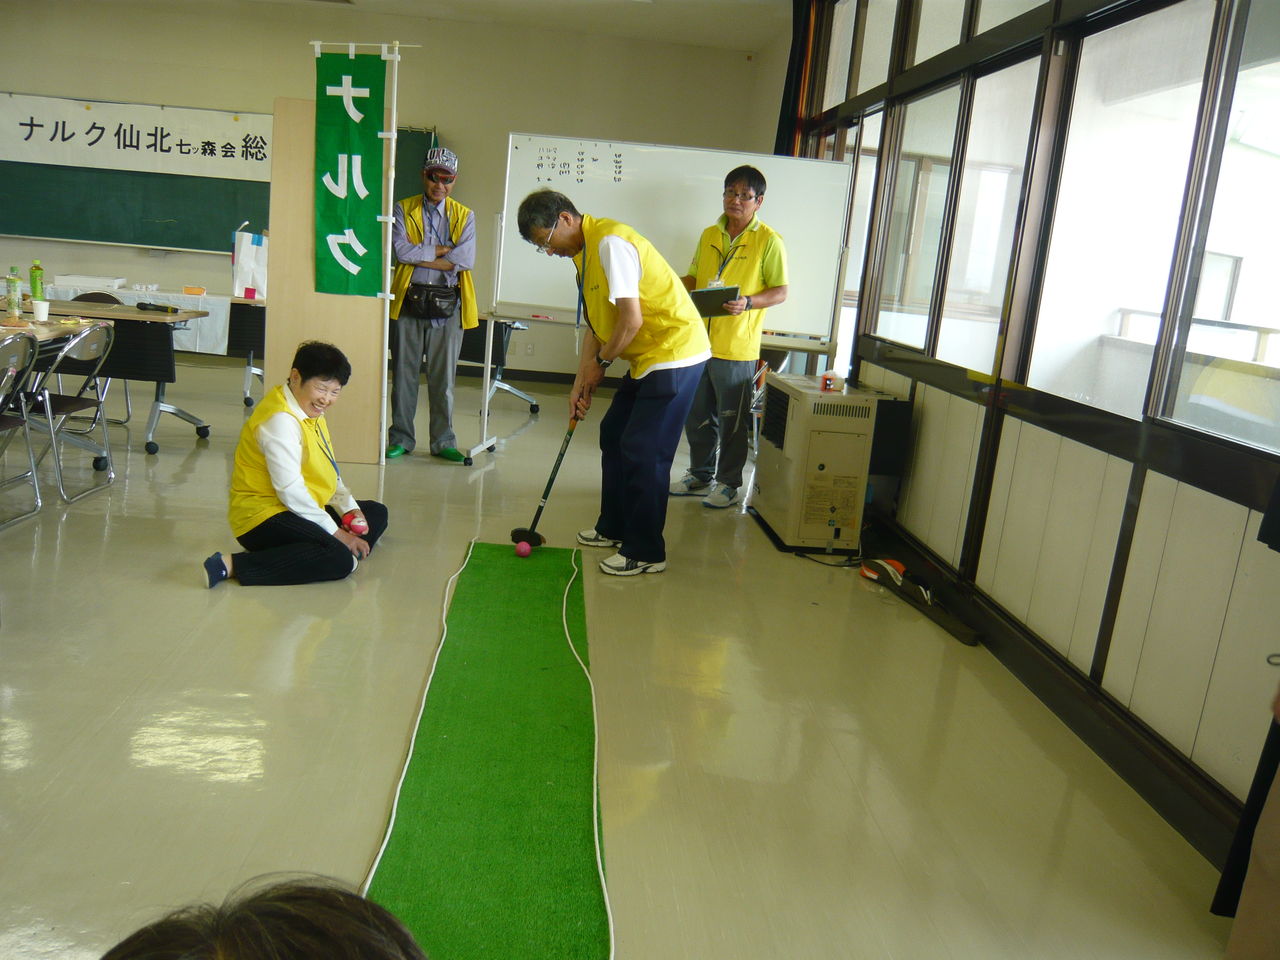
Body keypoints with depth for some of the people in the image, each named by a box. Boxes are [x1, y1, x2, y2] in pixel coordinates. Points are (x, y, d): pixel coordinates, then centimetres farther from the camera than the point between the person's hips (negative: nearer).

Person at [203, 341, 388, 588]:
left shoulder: (312, 414, 12)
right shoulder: (280, 421, -20)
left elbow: (330, 473, 14)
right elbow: (290, 489, -25)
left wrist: (348, 508, -4)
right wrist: (335, 532, -20)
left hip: (301, 510, 11)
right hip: (263, 518, -11)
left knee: (377, 514, 14)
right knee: (339, 561, -31)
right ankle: (232, 565, -27)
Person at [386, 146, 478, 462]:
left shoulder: (464, 216, 9)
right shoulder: (403, 210, 8)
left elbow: (465, 261, -7)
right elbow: (401, 250, -9)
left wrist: (420, 256, -8)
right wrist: (442, 250, -8)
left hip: (448, 305, 0)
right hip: (409, 302, 0)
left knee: (444, 377, 4)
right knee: (404, 374, 4)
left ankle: (443, 441, 13)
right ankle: (401, 438, 15)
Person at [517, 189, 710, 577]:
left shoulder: (610, 243, -20)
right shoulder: (584, 252, 12)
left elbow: (631, 320, -23)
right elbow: (596, 324, 15)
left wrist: (600, 362, -8)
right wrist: (581, 382, 8)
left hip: (674, 353, -10)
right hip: (648, 357, 10)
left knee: (643, 452, -8)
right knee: (612, 435, 16)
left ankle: (646, 552, 3)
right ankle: (614, 527, 29)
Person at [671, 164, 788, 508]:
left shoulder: (769, 241, -5)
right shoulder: (709, 235, 12)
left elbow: (780, 292, -5)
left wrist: (748, 303, -21)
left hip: (737, 347, -6)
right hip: (699, 340, 6)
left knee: (732, 419, 4)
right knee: (696, 415, 14)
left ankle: (729, 482, 17)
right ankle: (700, 473, 30)